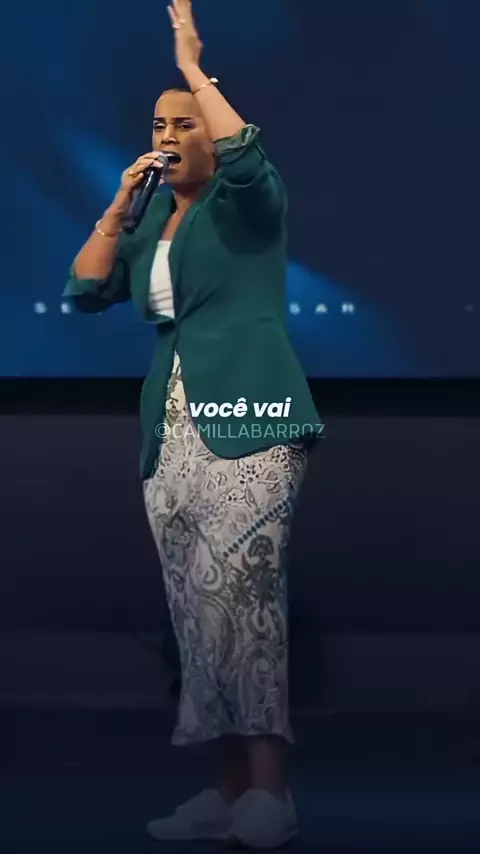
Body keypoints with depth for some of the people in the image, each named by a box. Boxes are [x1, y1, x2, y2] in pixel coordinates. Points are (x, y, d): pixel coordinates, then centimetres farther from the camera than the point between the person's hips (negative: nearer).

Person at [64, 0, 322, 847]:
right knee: (198, 607, 4)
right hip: (171, 431, 7)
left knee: (238, 584, -22)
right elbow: (85, 292, 12)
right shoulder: (152, 220, 19)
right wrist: (120, 203, 4)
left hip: (249, 421, -7)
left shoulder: (250, 202, 1)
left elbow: (244, 153, -21)